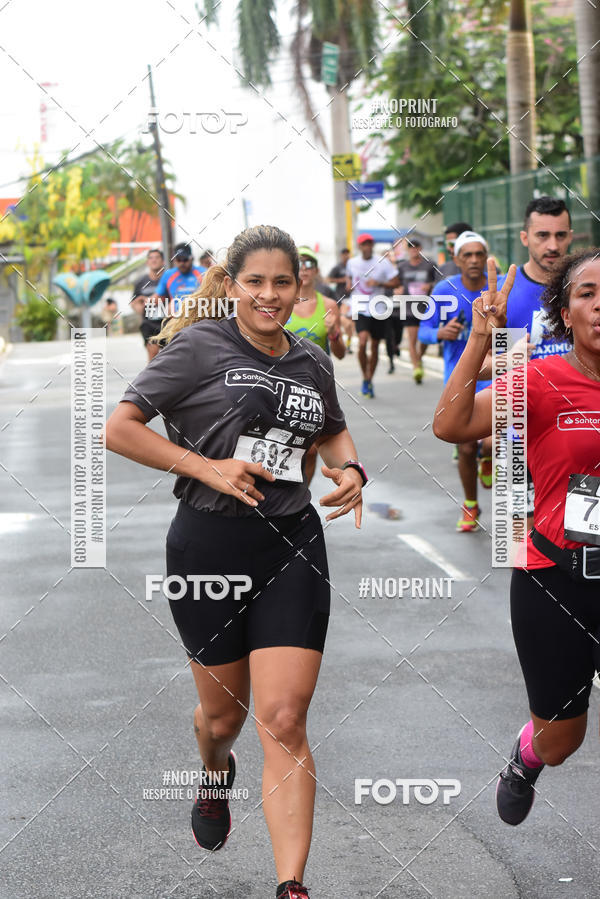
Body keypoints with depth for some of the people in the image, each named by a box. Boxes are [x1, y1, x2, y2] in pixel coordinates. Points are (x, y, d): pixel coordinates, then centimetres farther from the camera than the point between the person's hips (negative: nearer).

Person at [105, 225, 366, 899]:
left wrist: (349, 471, 7)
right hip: (208, 546, -2)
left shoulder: (313, 362, 10)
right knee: (224, 712, 14)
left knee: (284, 722, -8)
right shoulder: (200, 348, -5)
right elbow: (119, 429, -8)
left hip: (291, 548, 2)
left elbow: (332, 431, 30)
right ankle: (215, 777, 52)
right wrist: (209, 468, -16)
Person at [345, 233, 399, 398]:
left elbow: (396, 282, -3)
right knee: (362, 342, -21)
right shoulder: (352, 263, 5)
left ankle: (370, 380, 26)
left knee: (374, 347, 8)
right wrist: (348, 285, 5)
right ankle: (365, 378, -5)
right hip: (360, 309, 0)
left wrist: (379, 283, -17)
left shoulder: (383, 263, -2)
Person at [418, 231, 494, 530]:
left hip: (492, 373, -1)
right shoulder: (445, 290, -6)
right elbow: (423, 331, -2)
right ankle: (470, 506, 31)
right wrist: (441, 333, -23)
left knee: (491, 441, -20)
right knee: (466, 448, 6)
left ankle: (487, 460, 20)